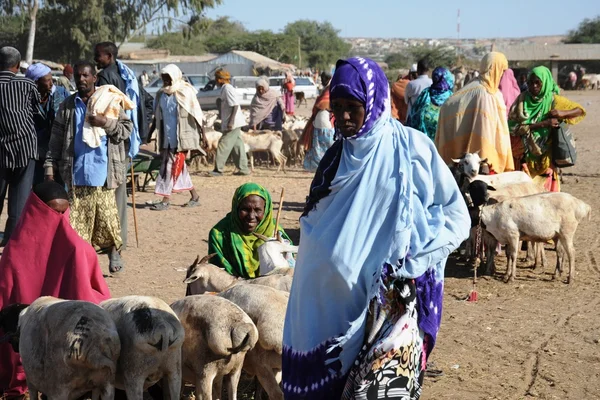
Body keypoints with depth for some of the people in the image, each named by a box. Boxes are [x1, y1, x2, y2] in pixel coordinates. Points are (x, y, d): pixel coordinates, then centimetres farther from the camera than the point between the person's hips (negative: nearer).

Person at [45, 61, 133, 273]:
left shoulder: (109, 100, 4)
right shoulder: (67, 106, 10)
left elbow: (127, 128, 2)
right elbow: (56, 140, 9)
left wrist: (106, 123, -13)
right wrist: (50, 166, 3)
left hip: (102, 170, -2)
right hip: (76, 171, 2)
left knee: (106, 214, -1)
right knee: (77, 218, 3)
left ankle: (114, 251, 17)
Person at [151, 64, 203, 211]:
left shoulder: (185, 93, -7)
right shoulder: (162, 94, 11)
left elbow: (196, 114, -7)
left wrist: (203, 134, -9)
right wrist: (159, 137, 18)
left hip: (181, 137, -7)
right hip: (167, 138, 7)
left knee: (172, 166, -8)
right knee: (179, 167, 11)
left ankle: (165, 200, -5)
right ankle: (194, 196, 22)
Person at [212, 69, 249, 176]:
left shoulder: (227, 88, -14)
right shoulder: (225, 88, 16)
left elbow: (235, 106, -21)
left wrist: (231, 122, -26)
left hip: (233, 123, -10)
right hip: (234, 123, 10)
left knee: (224, 145, -8)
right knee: (237, 145, 11)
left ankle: (218, 169, -7)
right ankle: (243, 168, 14)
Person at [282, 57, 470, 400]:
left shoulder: (412, 148, -5)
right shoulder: (336, 158, 10)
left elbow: (456, 217, -4)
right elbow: (313, 227, 17)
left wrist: (411, 262, -14)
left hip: (394, 300, -5)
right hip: (336, 301, 5)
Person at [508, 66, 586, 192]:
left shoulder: (552, 100, -2)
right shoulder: (523, 99, -4)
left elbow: (581, 111, 4)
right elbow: (513, 125, -15)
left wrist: (563, 113, -17)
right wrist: (543, 124, -21)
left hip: (544, 156, 0)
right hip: (524, 155, 0)